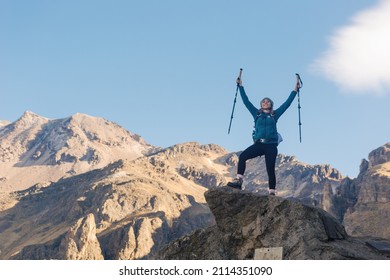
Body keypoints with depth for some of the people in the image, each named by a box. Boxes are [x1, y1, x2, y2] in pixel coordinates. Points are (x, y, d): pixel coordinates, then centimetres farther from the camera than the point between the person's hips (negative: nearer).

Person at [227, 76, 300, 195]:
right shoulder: (257, 113, 16)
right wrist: (240, 87, 16)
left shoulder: (275, 114, 14)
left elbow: (287, 103, 14)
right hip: (258, 144, 1)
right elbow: (246, 101, 16)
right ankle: (239, 180, -25)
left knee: (270, 169, -5)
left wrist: (295, 90, 13)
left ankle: (272, 192, 2)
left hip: (271, 146, -1)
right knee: (242, 156, -22)